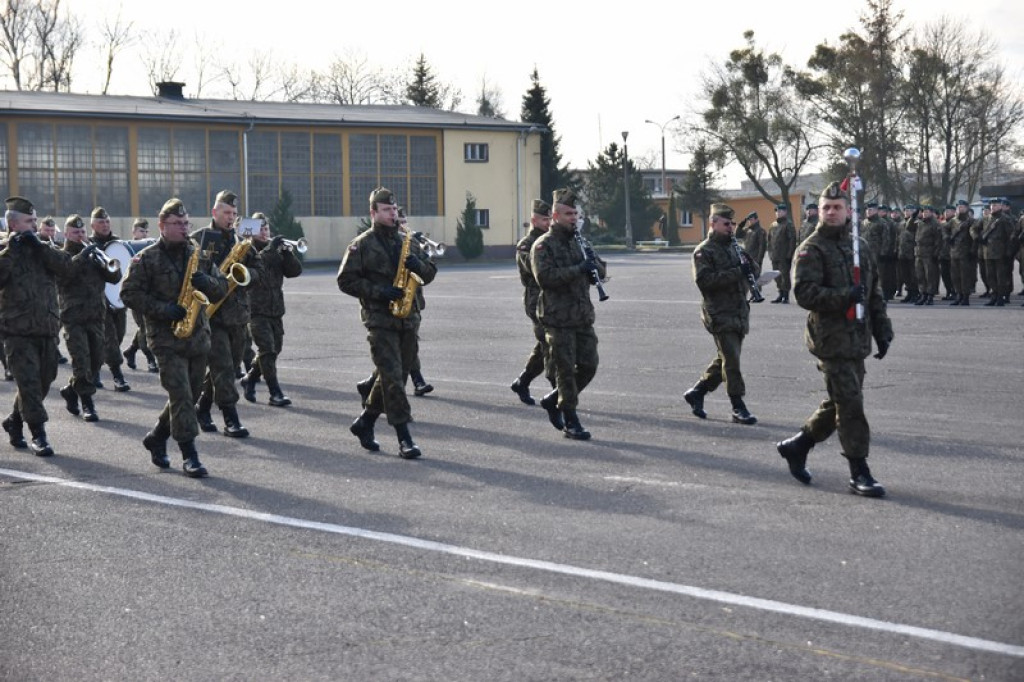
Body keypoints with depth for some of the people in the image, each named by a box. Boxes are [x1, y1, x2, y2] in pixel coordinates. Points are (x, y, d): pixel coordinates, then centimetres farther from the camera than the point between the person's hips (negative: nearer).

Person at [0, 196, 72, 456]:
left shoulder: (43, 250, 13)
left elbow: (64, 264, -6)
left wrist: (38, 245, -12)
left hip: (47, 330, 5)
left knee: (43, 382, 13)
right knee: (29, 383, -10)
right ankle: (38, 435, -5)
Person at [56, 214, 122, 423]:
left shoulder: (93, 256, 16)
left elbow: (114, 278, 7)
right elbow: (63, 272, -21)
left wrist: (115, 268, -15)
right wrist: (82, 255, -27)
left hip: (96, 317, 5)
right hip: (74, 317, -5)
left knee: (96, 361, 9)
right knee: (81, 362, -10)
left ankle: (71, 390, 28)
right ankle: (87, 404, -6)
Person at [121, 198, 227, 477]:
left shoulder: (199, 255, 10)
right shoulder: (147, 258, -4)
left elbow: (222, 289, 11)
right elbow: (129, 293, -7)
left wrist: (206, 282, -12)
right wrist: (162, 310, -17)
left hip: (198, 337, 5)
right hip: (166, 338, -5)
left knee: (188, 396, 12)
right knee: (181, 396, -12)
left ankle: (156, 439, 32)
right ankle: (189, 455, -9)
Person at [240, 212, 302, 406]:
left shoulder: (276, 250, 13)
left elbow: (295, 271, 2)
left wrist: (287, 252, -13)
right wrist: (270, 248, -24)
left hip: (276, 309, 6)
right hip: (256, 309, -6)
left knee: (274, 350, 12)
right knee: (267, 350, -12)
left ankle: (249, 379, 33)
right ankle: (275, 393, -10)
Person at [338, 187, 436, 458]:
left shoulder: (408, 242, 14)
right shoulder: (361, 245, -2)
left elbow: (430, 273, 18)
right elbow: (346, 280, -5)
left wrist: (418, 265, -6)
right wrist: (378, 291, -16)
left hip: (408, 320, 6)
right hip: (379, 319, -6)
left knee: (392, 377, 11)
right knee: (392, 378, -12)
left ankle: (364, 423, 29)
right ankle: (404, 439, -12)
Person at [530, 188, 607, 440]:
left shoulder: (579, 242, 15)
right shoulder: (543, 245, -6)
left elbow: (600, 274, 14)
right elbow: (545, 276, -21)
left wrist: (594, 263, -9)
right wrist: (578, 269, -26)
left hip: (583, 317, 6)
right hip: (558, 318, -6)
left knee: (589, 365, 6)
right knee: (566, 369, -2)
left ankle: (553, 400, 25)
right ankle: (570, 420, 7)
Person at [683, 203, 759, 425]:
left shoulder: (734, 247, 17)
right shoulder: (704, 251, -6)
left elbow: (755, 273, 19)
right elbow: (704, 280, -20)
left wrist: (749, 264, -5)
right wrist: (737, 272, -25)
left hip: (739, 313, 7)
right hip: (719, 313, -7)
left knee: (726, 359, 12)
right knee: (731, 360, -9)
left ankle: (696, 393, 25)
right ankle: (738, 407, -5)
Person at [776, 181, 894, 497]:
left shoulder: (860, 247, 15)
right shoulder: (812, 249, -7)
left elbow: (875, 293, 21)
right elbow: (804, 292, -17)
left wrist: (882, 331, 15)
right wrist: (844, 297, -26)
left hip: (857, 339, 7)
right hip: (831, 338, -7)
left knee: (838, 403, 14)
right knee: (850, 404, -8)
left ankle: (796, 446, 30)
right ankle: (859, 472, -1)